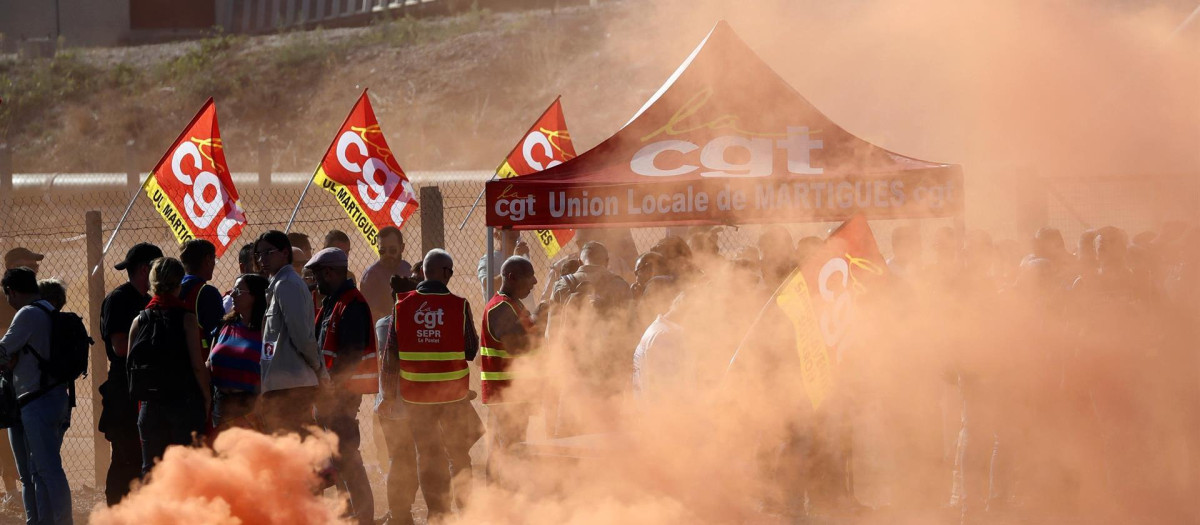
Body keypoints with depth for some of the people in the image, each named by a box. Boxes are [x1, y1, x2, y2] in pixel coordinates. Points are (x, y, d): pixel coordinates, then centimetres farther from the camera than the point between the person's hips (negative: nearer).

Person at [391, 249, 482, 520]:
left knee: (427, 452, 10)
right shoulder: (459, 305, -11)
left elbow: (392, 351, -1)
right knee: (459, 451, 13)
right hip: (454, 391, -1)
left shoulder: (402, 305, -6)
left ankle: (436, 511, 9)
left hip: (415, 392, 1)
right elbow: (471, 351, -6)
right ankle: (464, 508, 14)